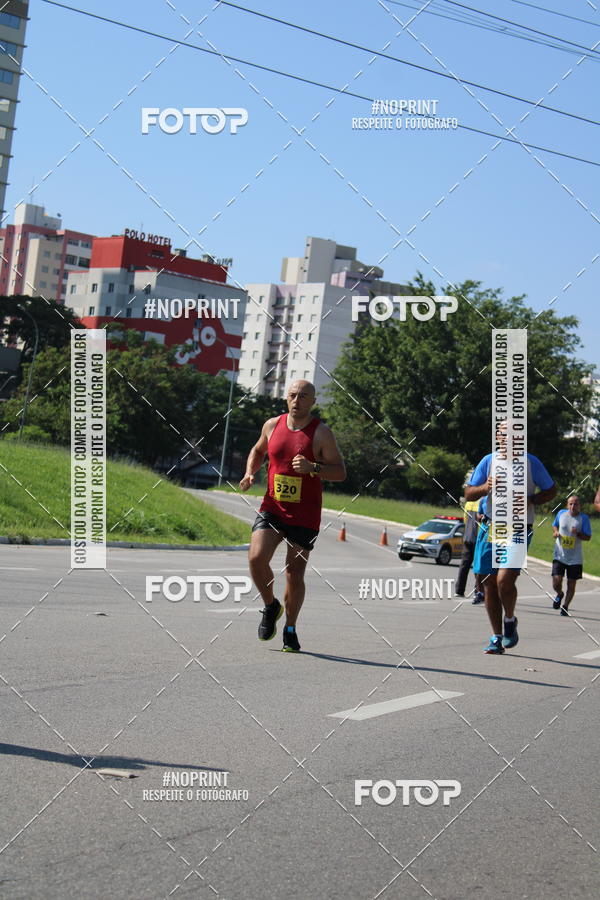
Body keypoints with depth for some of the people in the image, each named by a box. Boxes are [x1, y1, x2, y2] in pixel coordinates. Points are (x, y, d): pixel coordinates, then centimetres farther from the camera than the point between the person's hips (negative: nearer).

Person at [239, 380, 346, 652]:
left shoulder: (321, 433, -6)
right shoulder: (272, 425, 5)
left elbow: (340, 472, -6)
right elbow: (258, 450, 24)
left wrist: (313, 467, -23)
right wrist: (250, 473, 6)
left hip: (304, 517, -2)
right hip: (272, 509, 2)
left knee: (294, 575, 0)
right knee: (256, 558, -19)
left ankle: (290, 629, 22)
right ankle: (270, 606, 9)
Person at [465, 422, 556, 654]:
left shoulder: (531, 463, 0)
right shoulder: (488, 461, 5)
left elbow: (551, 491, 9)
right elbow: (468, 494, 5)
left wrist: (530, 500, -10)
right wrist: (485, 487, -16)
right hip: (490, 528, 3)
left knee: (504, 579, -20)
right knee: (489, 584, 4)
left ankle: (510, 621, 9)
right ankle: (497, 638, 16)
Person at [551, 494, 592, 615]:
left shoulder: (584, 518, -5)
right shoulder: (561, 513, 2)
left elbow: (588, 537, -3)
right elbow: (554, 525, 20)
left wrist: (578, 534, -22)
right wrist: (555, 532, -2)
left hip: (575, 558, -1)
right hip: (559, 555, 1)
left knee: (571, 585, 4)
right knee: (556, 582, -10)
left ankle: (565, 607, 23)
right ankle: (559, 594, 25)